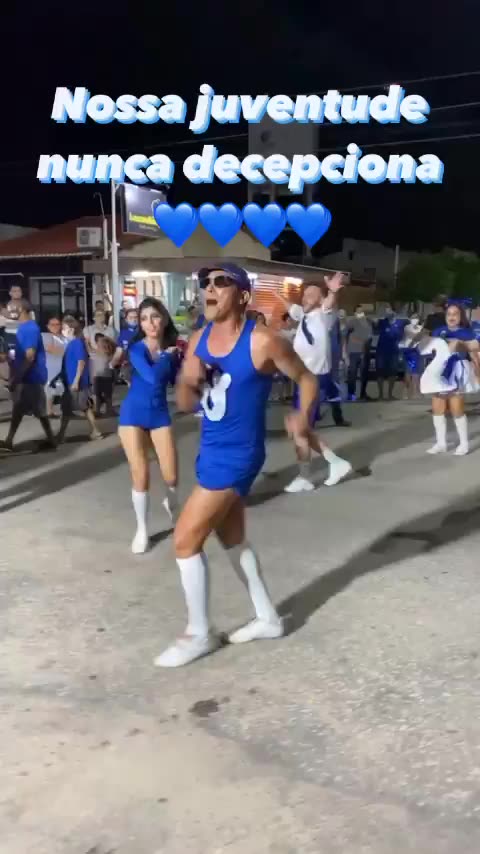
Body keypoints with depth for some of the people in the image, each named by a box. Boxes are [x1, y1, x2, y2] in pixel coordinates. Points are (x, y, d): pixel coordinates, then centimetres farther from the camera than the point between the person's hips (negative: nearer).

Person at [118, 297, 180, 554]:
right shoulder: (137, 348, -14)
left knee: (171, 476, 1)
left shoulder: (171, 349, -1)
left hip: (160, 414, 3)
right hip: (134, 414, -3)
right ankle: (142, 529, 14)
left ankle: (172, 503, 38)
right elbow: (152, 376, -29)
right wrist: (167, 356, -15)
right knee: (140, 475, -6)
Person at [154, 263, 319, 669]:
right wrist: (190, 382, -15)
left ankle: (199, 634, 14)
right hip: (211, 450, 8)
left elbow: (307, 377, -4)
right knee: (233, 539, 20)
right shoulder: (198, 340, 4)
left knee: (186, 540, -6)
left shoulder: (263, 341, -17)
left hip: (237, 455, -8)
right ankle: (268, 618, 37)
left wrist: (303, 416, -20)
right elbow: (185, 404, 6)